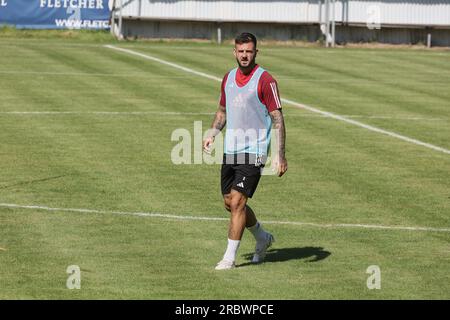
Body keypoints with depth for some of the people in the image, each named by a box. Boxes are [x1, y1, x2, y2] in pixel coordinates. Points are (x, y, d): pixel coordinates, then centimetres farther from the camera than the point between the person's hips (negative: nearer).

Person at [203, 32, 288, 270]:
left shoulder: (265, 80, -10)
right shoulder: (228, 78, 10)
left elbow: (277, 118, -11)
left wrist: (280, 155, -16)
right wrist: (212, 134, 5)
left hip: (253, 152, -7)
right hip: (230, 150, 7)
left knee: (237, 201, -12)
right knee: (230, 203, 12)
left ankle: (230, 257, -5)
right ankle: (262, 238, 35)